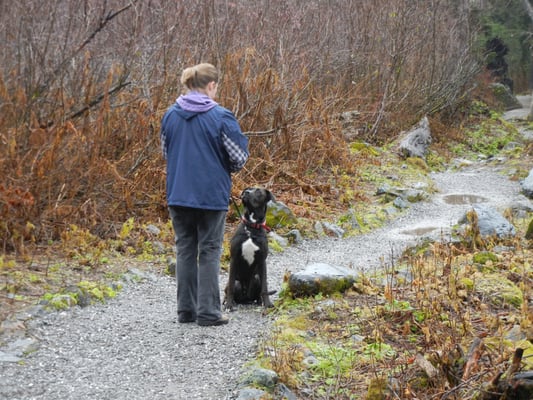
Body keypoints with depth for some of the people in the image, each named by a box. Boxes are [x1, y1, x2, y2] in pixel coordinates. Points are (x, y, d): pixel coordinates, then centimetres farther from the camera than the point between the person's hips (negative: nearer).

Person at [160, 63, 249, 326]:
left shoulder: (170, 115, 2)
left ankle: (186, 310, 17)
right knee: (209, 252, 5)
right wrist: (224, 169, 12)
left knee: (184, 250, 13)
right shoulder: (220, 117, -12)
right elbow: (239, 158, -8)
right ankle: (208, 312, 5)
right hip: (211, 194, -4)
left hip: (178, 194, 4)